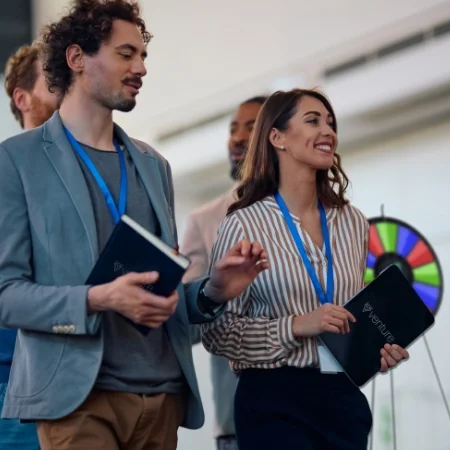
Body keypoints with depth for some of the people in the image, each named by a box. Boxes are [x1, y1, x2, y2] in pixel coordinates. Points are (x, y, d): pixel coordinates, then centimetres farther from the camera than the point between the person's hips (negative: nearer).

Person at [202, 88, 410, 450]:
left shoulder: (353, 223, 9)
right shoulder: (246, 224, -5)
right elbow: (217, 331, -7)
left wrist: (379, 350, 2)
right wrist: (297, 326, -18)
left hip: (344, 397, 5)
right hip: (274, 400, -5)